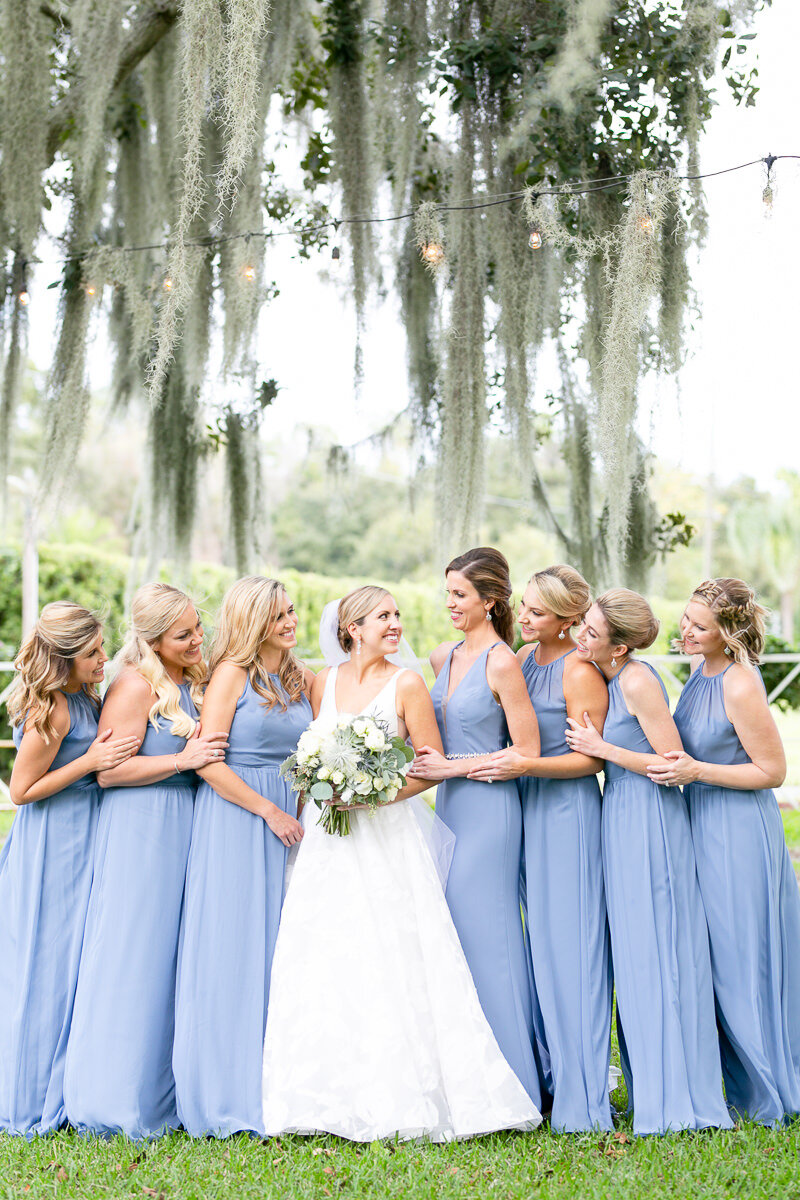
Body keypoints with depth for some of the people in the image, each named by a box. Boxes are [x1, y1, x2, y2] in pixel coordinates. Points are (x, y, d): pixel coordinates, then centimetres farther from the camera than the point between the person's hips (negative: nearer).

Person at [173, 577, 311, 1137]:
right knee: (233, 944, -2)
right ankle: (230, 1088, 8)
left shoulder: (304, 678, 11)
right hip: (235, 816, -6)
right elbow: (207, 761, -12)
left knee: (281, 944, 7)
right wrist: (267, 810, -12)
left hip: (290, 817, 6)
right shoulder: (233, 673, -6)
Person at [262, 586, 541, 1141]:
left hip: (388, 838, -3)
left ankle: (405, 1099, 3)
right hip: (329, 842, 4)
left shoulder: (407, 684, -1)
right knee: (325, 965, 2)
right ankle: (337, 1099, 13)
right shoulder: (324, 683, 9)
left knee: (393, 963, -7)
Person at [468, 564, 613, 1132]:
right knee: (542, 946, 11)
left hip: (568, 810, -8)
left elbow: (591, 759, -14)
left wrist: (526, 765, -23)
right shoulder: (524, 657, 10)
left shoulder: (580, 670, -13)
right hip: (528, 809, 8)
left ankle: (583, 1099, 4)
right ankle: (556, 1072, 22)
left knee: (570, 947, -4)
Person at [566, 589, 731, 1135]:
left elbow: (673, 764, -18)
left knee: (656, 956, -2)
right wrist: (595, 742, 6)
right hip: (624, 819, 9)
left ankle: (672, 1099, 8)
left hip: (650, 823, -9)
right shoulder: (610, 680, 9)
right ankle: (653, 1086, 23)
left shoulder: (639, 683, -18)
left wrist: (603, 748, -15)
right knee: (637, 956, 13)